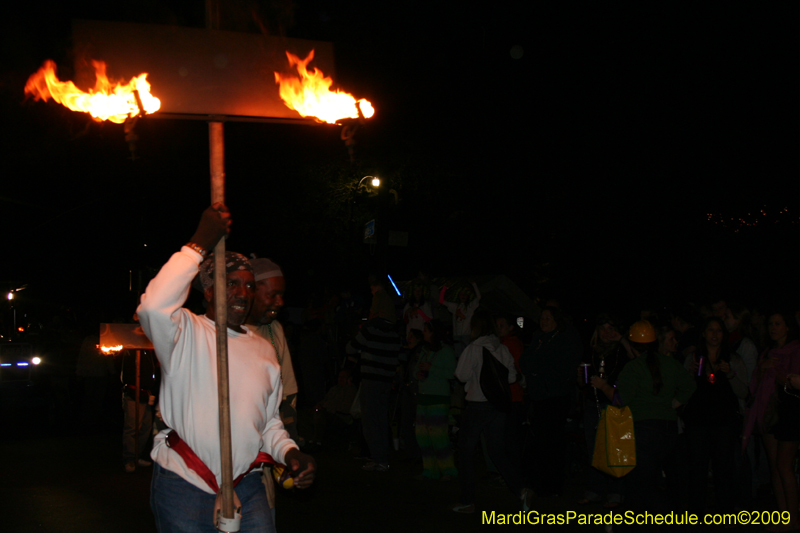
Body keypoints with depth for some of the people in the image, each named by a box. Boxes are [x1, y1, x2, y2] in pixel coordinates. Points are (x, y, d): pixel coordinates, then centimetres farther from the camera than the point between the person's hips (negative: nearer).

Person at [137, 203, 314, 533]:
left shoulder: (264, 350, 13)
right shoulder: (186, 333, -3)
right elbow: (154, 307, -27)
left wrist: (290, 453, -1)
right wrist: (199, 245, -22)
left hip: (245, 488, 5)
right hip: (183, 486, -4)